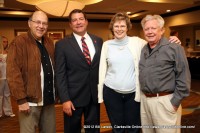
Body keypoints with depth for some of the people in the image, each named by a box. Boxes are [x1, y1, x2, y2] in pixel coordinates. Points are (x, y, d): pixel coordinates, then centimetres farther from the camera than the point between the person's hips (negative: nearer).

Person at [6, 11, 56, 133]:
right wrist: (21, 100, -15)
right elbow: (13, 73, -13)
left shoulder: (49, 43, 10)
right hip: (30, 101, -6)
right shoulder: (19, 42, -9)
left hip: (49, 100, 6)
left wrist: (56, 93, 13)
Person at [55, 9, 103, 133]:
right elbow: (60, 74, -8)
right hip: (74, 96, -3)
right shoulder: (62, 44, -5)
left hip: (95, 95, 3)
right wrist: (65, 99, -13)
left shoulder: (98, 41, 5)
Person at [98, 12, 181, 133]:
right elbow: (102, 69, 5)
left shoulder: (136, 42, 0)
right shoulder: (107, 44, 4)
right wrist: (100, 92, 4)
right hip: (111, 92, 1)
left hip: (133, 93, -1)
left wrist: (170, 42, -15)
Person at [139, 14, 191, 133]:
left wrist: (175, 102, -14)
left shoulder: (174, 48, -7)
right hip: (144, 100, 6)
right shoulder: (143, 50, 11)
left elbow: (183, 77, -11)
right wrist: (142, 96, 10)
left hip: (165, 101, -6)